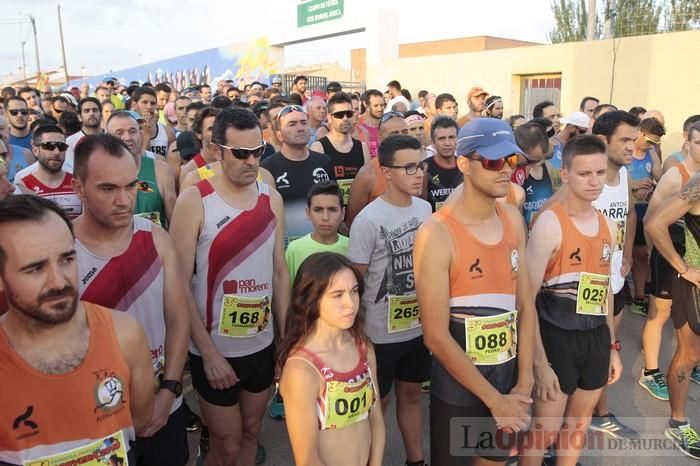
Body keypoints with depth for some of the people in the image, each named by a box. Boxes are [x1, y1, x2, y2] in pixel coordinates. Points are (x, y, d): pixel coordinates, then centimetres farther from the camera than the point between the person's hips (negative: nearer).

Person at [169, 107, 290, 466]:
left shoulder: (271, 199, 1)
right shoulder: (193, 201, -14)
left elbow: (280, 272, 6)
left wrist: (287, 338, 5)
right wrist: (208, 352, -16)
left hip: (263, 346, 4)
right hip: (215, 351, -4)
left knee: (250, 433, 22)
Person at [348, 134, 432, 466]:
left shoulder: (425, 209, 1)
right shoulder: (368, 220, -19)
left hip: (418, 325, 6)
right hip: (381, 331, -5)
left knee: (411, 392, 21)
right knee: (377, 402, 11)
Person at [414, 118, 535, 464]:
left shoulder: (513, 220, -1)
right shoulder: (437, 234, -21)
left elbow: (525, 304, 3)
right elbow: (436, 336, -20)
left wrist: (524, 382, -2)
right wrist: (493, 399, -15)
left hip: (508, 374, 6)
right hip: (457, 385, -5)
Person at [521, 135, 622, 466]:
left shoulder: (608, 226, 5)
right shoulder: (549, 223, -17)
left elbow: (604, 289, 15)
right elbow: (527, 296, -18)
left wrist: (612, 347, 17)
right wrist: (539, 361, -19)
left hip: (596, 338, 6)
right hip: (558, 338, -6)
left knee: (577, 426, 21)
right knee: (544, 431, 6)